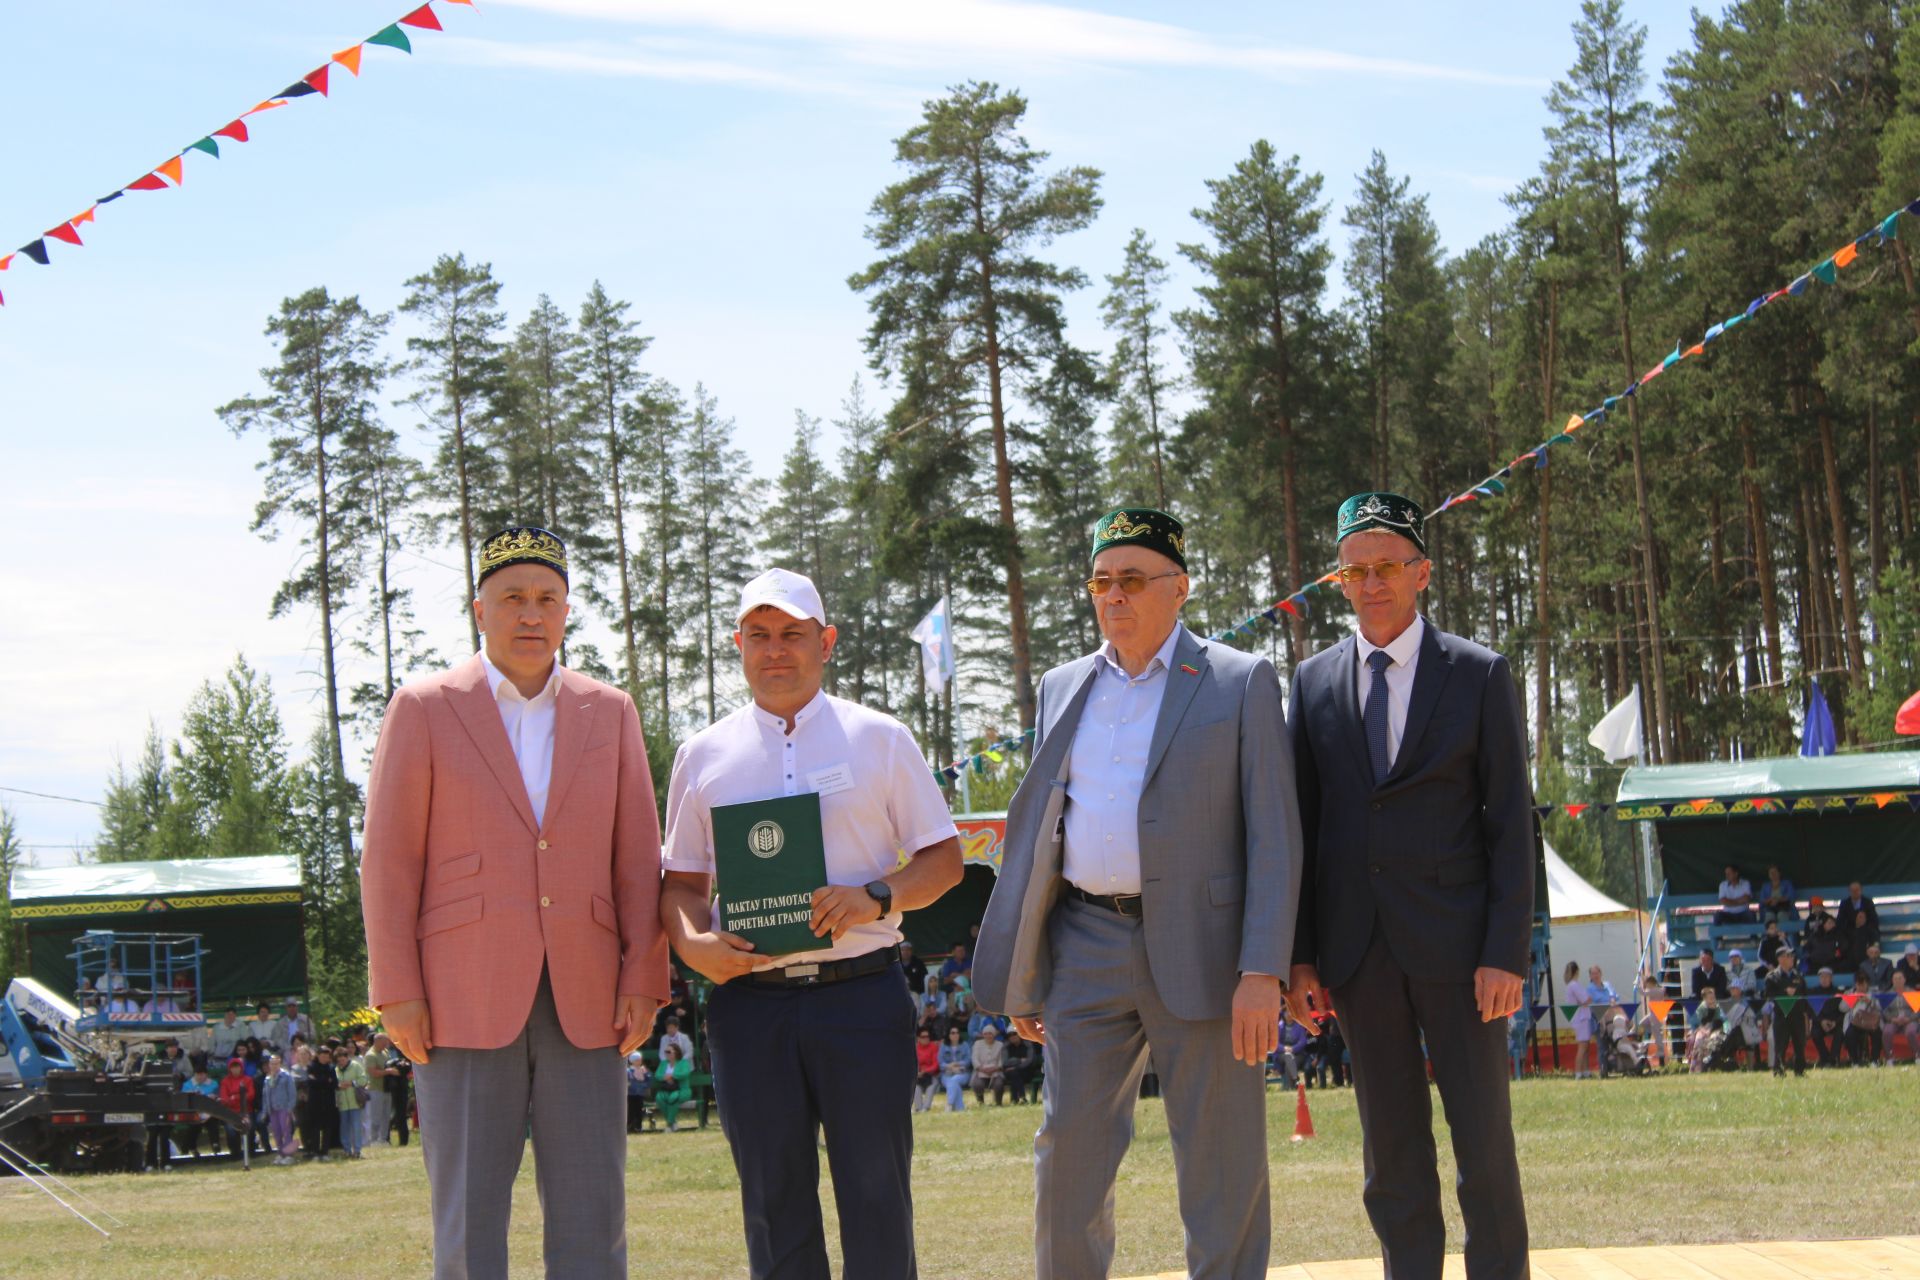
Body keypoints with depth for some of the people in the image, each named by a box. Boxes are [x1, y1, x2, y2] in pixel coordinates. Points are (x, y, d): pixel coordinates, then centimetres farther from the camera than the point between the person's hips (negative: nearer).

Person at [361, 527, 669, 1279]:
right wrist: (396, 993, -7)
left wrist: (643, 982, -1)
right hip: (466, 1002, -2)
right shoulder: (425, 710, 3)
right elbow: (390, 860, 0)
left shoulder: (609, 713, 11)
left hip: (582, 1007, 3)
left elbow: (637, 859, 9)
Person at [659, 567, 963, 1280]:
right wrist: (693, 944, -7)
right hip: (748, 999, 2)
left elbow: (943, 859, 8)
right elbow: (681, 881, 15)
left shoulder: (879, 740, 8)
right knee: (774, 1201, 4)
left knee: (877, 1194, -4)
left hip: (862, 994, -1)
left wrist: (876, 897, -12)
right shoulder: (704, 755, 12)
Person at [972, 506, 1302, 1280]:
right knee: (1068, 1150, 4)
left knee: (1220, 1161, 1)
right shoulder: (1062, 689, 14)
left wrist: (1263, 973, -14)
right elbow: (1033, 827, 18)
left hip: (1198, 948, -4)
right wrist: (1021, 974, 14)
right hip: (1085, 948, 4)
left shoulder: (1241, 684, 0)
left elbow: (1274, 837, -5)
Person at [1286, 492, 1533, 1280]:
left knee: (1485, 1144, -1)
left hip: (1455, 946, -2)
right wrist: (1300, 951, 2)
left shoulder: (1480, 676, 2)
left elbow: (1510, 822, -2)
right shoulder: (1314, 682, 9)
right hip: (1359, 950, 2)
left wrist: (1508, 952, -10)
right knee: (1392, 1155, 6)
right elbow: (1301, 822, 9)